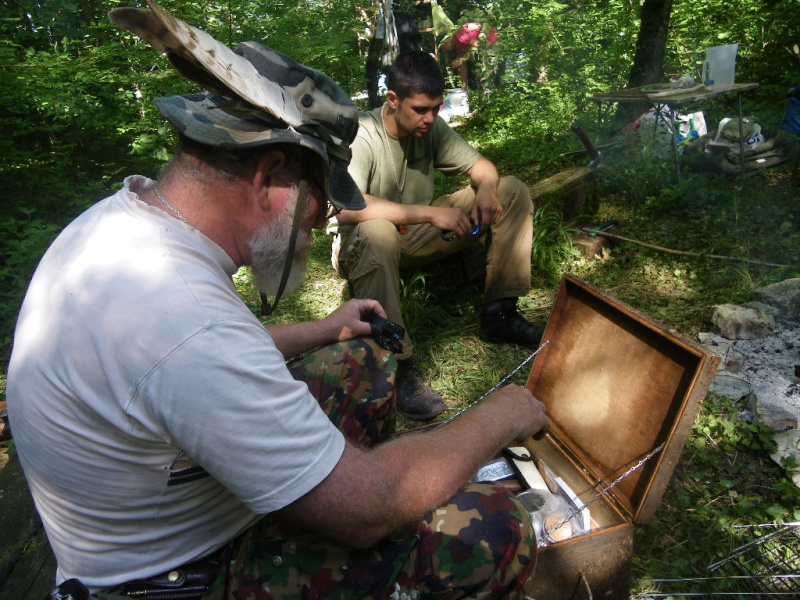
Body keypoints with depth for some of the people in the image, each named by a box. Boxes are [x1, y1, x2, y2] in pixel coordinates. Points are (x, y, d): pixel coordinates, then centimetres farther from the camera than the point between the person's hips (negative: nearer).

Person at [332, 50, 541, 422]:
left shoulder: (431, 127, -3)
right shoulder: (361, 136, -22)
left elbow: (481, 165, 6)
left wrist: (486, 188, -19)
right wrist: (430, 213, -41)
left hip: (418, 235, 7)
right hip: (362, 245, -6)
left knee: (514, 192, -2)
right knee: (375, 232, -45)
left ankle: (499, 314, -3)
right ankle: (396, 365, -34)